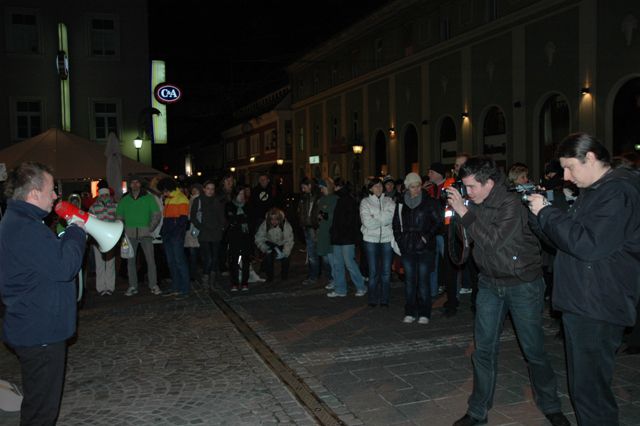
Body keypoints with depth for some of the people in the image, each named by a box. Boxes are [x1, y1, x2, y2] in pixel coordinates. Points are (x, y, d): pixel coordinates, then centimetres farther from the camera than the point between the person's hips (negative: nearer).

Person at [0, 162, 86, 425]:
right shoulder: (25, 228, -23)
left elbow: (51, 255, 19)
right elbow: (64, 267, -25)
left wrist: (71, 232, 5)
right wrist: (76, 231, -12)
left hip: (35, 330, 11)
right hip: (40, 333, -11)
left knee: (39, 402, 23)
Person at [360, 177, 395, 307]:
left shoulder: (389, 201, 9)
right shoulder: (365, 202, 3)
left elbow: (391, 216, -9)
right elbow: (367, 222, -10)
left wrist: (374, 218, -10)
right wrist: (383, 220, -5)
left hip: (387, 239, 2)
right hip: (371, 239, -2)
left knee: (386, 271, 5)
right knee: (373, 271, 3)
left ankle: (384, 299, 13)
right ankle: (373, 299, 12)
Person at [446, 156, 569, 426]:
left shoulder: (511, 204, -18)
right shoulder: (475, 204, 1)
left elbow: (494, 241, -26)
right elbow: (470, 239, 5)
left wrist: (464, 213, -24)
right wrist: (456, 210, -5)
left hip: (523, 285, -5)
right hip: (490, 285, 5)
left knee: (534, 350, 7)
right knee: (484, 350, 5)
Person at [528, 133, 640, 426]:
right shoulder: (595, 191, 16)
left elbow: (587, 244, -25)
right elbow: (571, 233, 20)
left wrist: (546, 213, -17)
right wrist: (544, 209, 5)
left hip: (597, 309, -10)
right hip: (582, 303, 10)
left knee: (589, 389, -3)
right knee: (586, 384, 19)